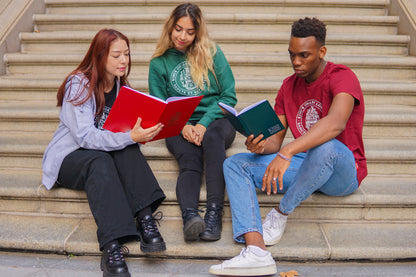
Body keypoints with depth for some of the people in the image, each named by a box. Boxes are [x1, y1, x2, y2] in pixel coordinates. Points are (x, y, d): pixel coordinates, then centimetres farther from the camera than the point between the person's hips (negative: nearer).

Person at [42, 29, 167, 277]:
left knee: (127, 150, -27)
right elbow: (85, 136, -26)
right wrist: (130, 137, -38)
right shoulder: (79, 85, -16)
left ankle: (145, 219, -37)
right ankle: (111, 247, -47)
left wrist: (141, 133, -16)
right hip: (70, 158, -5)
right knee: (100, 161, -37)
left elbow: (121, 130, 7)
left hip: (104, 155, 5)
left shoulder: (120, 85, 6)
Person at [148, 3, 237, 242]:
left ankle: (215, 212, -45)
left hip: (216, 119, 0)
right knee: (189, 159, -32)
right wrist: (182, 126, -12)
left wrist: (205, 123, -13)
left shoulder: (212, 53, 6)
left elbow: (229, 96, 2)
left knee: (212, 137, -36)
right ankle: (190, 215, -53)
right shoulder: (159, 63, 9)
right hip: (179, 127, 1)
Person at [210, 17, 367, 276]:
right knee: (235, 164, -10)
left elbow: (336, 122, -35)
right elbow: (275, 141, 6)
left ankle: (281, 214, -15)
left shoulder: (342, 77, -12)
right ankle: (257, 252, -32)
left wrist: (287, 152, -45)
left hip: (343, 170, -6)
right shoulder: (289, 86, 9)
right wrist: (262, 145, -19)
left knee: (325, 147, -42)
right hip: (302, 165, 7)